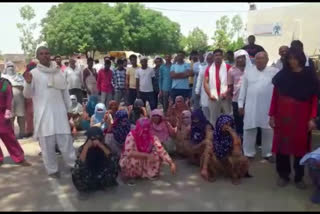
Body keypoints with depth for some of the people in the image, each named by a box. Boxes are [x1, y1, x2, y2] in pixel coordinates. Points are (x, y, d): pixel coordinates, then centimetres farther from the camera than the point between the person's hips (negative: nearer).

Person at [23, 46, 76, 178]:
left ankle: (73, 164, 18)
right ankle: (52, 169, 16)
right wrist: (28, 83, -24)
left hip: (60, 111, 3)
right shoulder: (34, 73, -1)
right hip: (43, 114, -3)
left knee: (66, 140, 7)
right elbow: (28, 95, -5)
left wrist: (69, 109, 16)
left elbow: (65, 92, 16)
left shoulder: (58, 72, 10)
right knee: (47, 143, 3)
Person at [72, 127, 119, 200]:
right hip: (87, 178, -1)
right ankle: (84, 190, 0)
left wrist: (101, 146, -33)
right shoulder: (82, 148, -11)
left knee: (114, 164, -23)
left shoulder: (105, 147, -8)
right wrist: (86, 147, -32)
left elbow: (113, 159, -26)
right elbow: (79, 164, -27)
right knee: (77, 171, -32)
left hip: (102, 176, 2)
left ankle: (103, 185, 4)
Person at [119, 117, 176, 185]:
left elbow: (161, 150, -21)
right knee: (135, 159, -35)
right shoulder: (131, 135, -25)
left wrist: (171, 163, -33)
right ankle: (126, 175, -7)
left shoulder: (152, 137, -14)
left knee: (157, 155, -16)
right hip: (128, 160, -4)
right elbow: (129, 152, -34)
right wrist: (147, 156, -36)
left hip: (143, 160, 4)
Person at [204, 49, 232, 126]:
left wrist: (227, 93, -14)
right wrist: (210, 94, -6)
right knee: (214, 118, 9)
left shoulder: (228, 67, 5)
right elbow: (205, 83, 6)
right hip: (214, 97, 3)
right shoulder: (209, 69, 13)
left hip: (225, 96, -2)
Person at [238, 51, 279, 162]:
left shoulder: (274, 71, 2)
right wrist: (241, 104, 4)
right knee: (249, 129, 3)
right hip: (251, 106, 1)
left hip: (268, 106, -1)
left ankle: (268, 153, 22)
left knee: (268, 130, 7)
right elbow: (243, 88, 7)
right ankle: (249, 153, 15)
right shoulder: (248, 72, 7)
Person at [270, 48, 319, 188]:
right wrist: (272, 115, -2)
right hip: (282, 116, 1)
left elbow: (314, 98, -2)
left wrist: (312, 118, -9)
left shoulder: (309, 75, 0)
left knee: (300, 146, 8)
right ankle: (283, 175, 22)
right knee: (282, 145, 6)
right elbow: (275, 96, 1)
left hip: (301, 117, 0)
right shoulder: (282, 75, 1)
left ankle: (299, 177, 23)